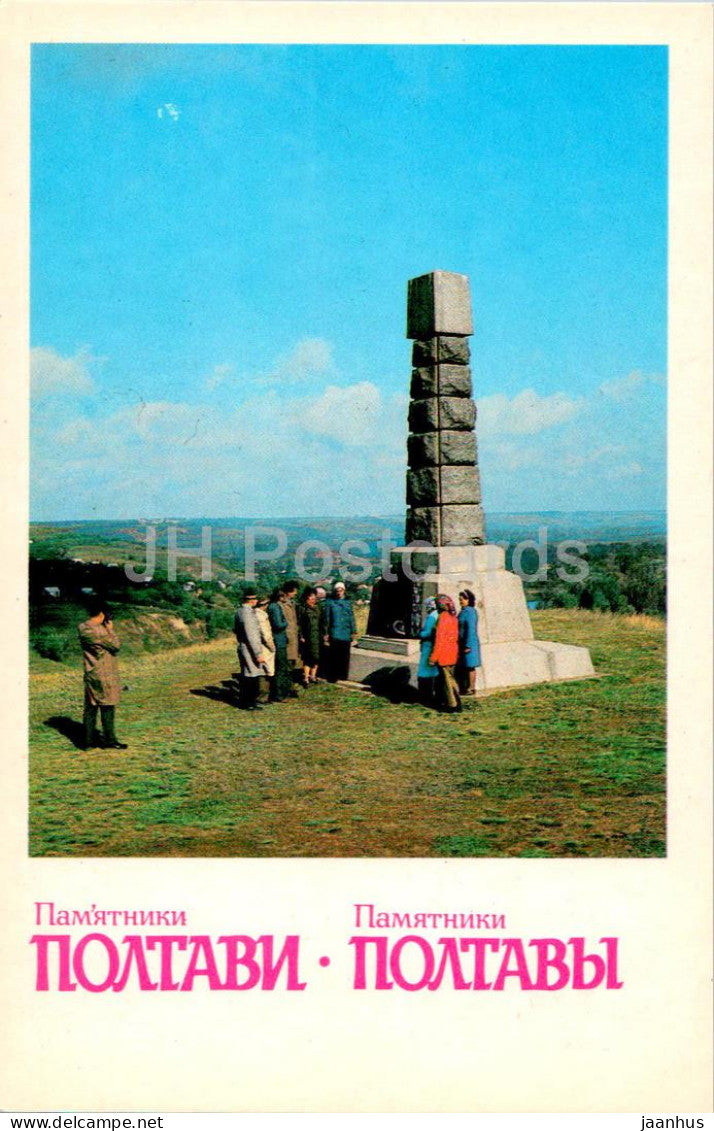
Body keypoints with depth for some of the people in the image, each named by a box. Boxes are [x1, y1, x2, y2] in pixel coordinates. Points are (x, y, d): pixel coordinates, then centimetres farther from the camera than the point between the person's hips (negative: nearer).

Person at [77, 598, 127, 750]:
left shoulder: (81, 628, 4)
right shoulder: (99, 630, -20)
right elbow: (115, 645, -12)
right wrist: (110, 629, -3)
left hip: (90, 675, 7)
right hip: (104, 676, -7)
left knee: (90, 708, 10)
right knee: (107, 708, 2)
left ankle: (88, 741, 13)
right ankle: (110, 741, 9)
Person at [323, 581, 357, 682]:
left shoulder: (348, 602, 12)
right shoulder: (330, 602, 4)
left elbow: (351, 618, 14)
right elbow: (327, 619, 4)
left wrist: (354, 632, 10)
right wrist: (326, 633, 1)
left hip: (346, 634, 3)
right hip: (334, 634, -3)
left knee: (345, 656, 4)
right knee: (334, 655, -4)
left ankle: (343, 675, 15)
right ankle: (333, 677, 2)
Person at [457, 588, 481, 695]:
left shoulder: (470, 611, -15)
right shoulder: (463, 611, 14)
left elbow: (471, 629, -20)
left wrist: (468, 645, -21)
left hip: (469, 644, -10)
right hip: (462, 644, 10)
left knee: (470, 666, -3)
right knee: (463, 667, 13)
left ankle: (471, 688, 2)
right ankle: (465, 687, 21)